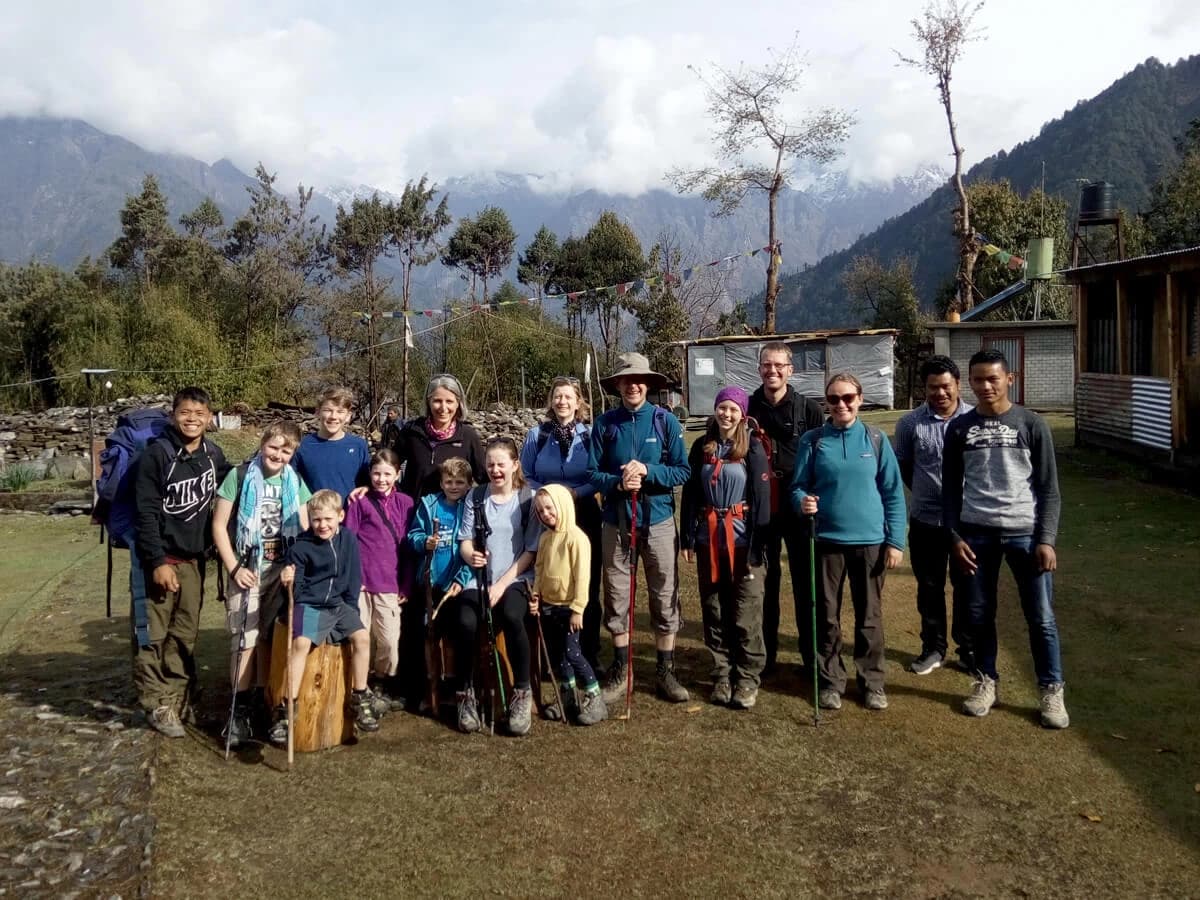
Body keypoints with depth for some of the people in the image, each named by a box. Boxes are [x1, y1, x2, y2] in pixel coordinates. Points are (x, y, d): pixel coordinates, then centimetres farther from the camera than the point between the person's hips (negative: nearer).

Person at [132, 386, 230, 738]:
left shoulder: (213, 454, 5)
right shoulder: (156, 454, -11)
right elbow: (146, 513, -13)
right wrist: (158, 561, -17)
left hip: (194, 558, 5)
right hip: (159, 557, -5)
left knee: (186, 634, 9)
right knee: (153, 634, 1)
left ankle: (175, 699, 20)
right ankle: (157, 705, 11)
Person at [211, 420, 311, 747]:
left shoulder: (295, 482, 6)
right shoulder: (239, 476, -5)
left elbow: (304, 530, 10)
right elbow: (219, 525, -5)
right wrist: (234, 568, -11)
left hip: (283, 569, 4)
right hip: (248, 569, -3)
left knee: (270, 636, 9)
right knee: (245, 638, -5)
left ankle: (262, 700, 21)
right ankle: (240, 710, 2)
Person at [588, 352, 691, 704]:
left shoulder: (665, 421, -4)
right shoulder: (605, 424, -1)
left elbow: (683, 471, -5)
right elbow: (593, 474, -1)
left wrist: (648, 470, -20)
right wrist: (618, 482, -20)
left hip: (658, 521, -1)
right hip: (616, 523, 1)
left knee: (665, 599, 6)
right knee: (616, 598, 10)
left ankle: (665, 672, 20)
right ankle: (619, 670, 25)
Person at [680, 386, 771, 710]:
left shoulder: (753, 449, -3)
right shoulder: (701, 447, 7)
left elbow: (761, 499, -6)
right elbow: (689, 494, 8)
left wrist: (756, 546, -12)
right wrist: (688, 538, 3)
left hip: (742, 537, -3)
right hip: (709, 536, 3)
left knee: (745, 613, 0)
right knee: (714, 611, 10)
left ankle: (748, 679, 11)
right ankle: (721, 675, 21)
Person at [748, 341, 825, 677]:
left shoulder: (809, 409, -1)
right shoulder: (748, 409, 2)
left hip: (800, 508, -1)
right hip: (760, 509, 1)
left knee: (806, 582, 7)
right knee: (765, 581, 9)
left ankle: (812, 654, 19)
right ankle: (765, 653, 21)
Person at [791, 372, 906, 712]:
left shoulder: (876, 439, 0)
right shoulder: (812, 440, 0)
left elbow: (893, 493, 2)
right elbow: (798, 486, 2)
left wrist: (896, 541, -3)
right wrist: (803, 502, -21)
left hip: (870, 541, 0)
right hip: (827, 540, 0)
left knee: (869, 616, 10)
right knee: (827, 615, 8)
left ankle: (872, 682, 24)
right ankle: (830, 681, 22)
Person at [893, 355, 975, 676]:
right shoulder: (910, 423, -2)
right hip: (925, 520, 1)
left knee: (967, 587, 10)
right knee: (929, 587, 12)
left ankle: (969, 649, 25)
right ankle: (933, 647, 27)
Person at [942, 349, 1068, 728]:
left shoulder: (1032, 424, -1)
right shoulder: (959, 428, 3)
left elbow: (1048, 488, 0)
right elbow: (951, 488, 6)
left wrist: (1046, 539, -7)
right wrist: (955, 536, -2)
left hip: (1024, 532, -1)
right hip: (976, 533, 2)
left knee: (1041, 617, 2)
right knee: (979, 613, 9)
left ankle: (1052, 691, 17)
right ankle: (986, 681, 26)